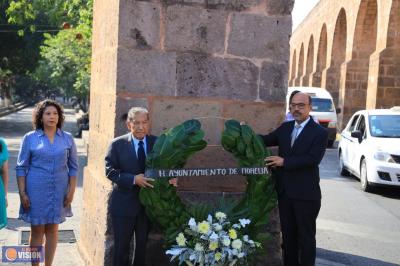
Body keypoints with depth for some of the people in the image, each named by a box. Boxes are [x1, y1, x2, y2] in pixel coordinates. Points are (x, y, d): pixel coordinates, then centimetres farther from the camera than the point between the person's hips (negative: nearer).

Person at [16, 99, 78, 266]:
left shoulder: (67, 138, 2)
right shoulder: (30, 138, -2)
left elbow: (73, 166, 5)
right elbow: (21, 167, -1)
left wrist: (71, 191, -1)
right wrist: (22, 193, -7)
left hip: (58, 191, 2)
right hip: (36, 191, -2)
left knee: (52, 230, 10)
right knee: (37, 231, 4)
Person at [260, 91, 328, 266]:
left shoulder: (320, 132, -9)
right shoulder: (285, 128, 10)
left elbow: (313, 159, -20)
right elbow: (265, 140, 13)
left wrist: (284, 161, -21)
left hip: (305, 193, -6)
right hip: (284, 191, 6)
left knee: (306, 236, 6)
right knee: (287, 234, 15)